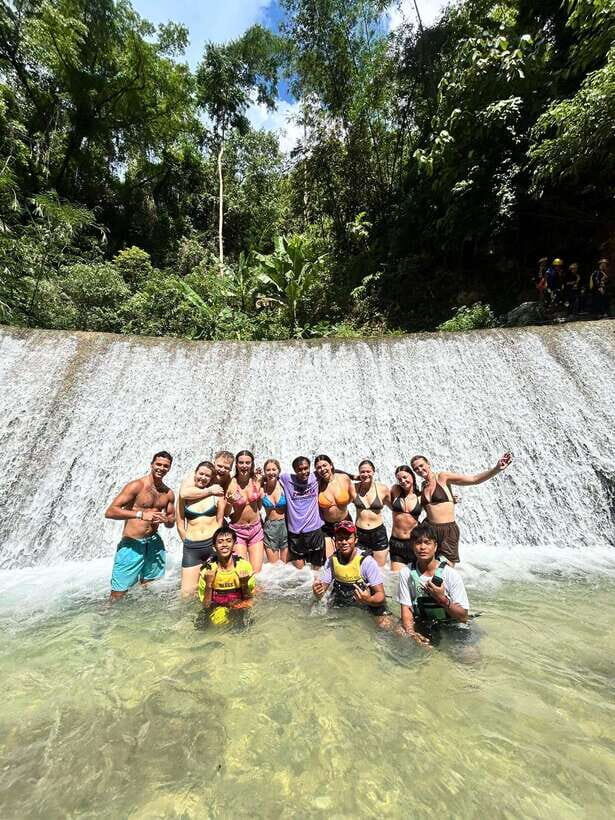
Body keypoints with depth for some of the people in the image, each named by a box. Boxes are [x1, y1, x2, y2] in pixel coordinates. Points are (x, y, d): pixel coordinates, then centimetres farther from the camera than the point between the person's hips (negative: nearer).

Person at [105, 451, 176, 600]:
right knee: (118, 595, -1)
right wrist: (140, 514, -26)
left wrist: (165, 519, -8)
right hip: (131, 544, -5)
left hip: (154, 543, 5)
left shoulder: (168, 493, 6)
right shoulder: (136, 486, -10)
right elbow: (110, 512, -16)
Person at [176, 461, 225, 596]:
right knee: (187, 593, 3)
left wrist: (215, 543, 2)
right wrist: (189, 543, 3)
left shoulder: (216, 495, 1)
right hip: (191, 548, 1)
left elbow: (220, 521, 6)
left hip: (214, 544, 0)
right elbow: (180, 525, 5)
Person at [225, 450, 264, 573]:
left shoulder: (256, 481, -6)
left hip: (256, 529, 3)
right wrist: (229, 502, -26)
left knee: (257, 571, 6)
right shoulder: (230, 484, -15)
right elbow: (226, 513, -7)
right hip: (238, 530, -2)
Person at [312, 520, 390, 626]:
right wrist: (317, 591, -26)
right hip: (341, 607, 4)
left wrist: (369, 600, -40)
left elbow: (381, 596, -19)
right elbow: (322, 588, -3)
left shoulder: (367, 561, -22)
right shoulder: (331, 560, -9)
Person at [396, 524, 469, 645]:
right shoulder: (406, 573, -8)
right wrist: (411, 633, -21)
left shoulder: (451, 574, -13)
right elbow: (406, 609, -5)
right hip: (419, 627, 0)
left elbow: (463, 616, -11)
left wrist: (442, 599, -27)